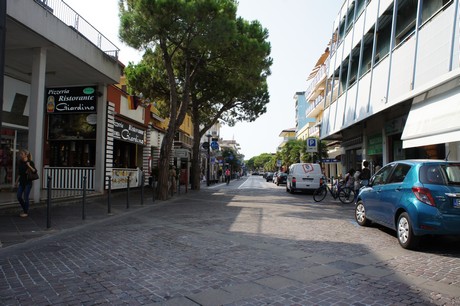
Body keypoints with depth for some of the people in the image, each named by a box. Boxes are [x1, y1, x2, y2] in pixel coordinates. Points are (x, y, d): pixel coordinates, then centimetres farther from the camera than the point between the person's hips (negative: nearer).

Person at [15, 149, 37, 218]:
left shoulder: (30, 162, -11)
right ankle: (24, 209, 24)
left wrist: (29, 166, -32)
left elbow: (35, 171, -20)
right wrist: (17, 181, 16)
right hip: (21, 182, 6)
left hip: (28, 182, -6)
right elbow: (19, 173, 16)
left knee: (25, 197, -2)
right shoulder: (20, 162, 7)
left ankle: (26, 212, 12)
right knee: (19, 196, 5)